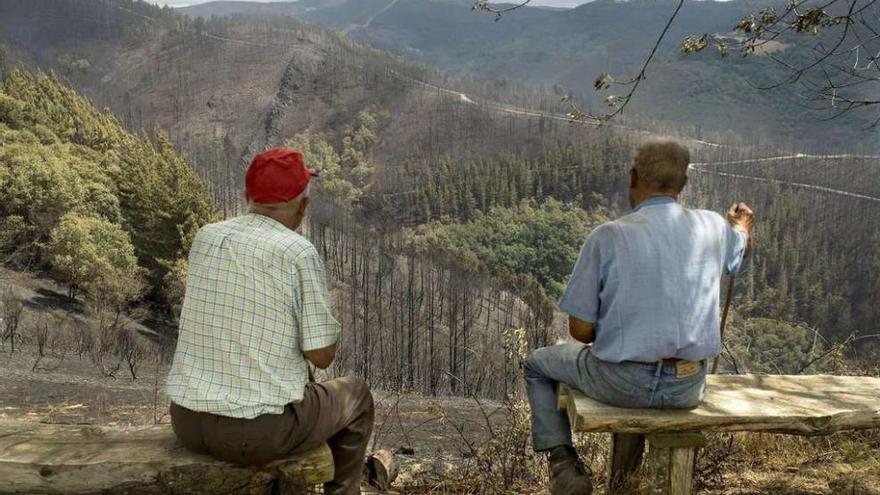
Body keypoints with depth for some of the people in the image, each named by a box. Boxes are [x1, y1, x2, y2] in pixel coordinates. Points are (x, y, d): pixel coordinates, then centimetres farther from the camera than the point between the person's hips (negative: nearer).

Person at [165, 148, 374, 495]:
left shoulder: (205, 237, 3)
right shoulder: (300, 253, -15)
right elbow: (322, 355, -11)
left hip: (187, 423, 6)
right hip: (261, 433, -6)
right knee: (356, 396, 21)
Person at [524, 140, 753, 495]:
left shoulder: (607, 237, -14)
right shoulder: (713, 228, -2)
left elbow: (581, 330, -12)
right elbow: (742, 249, 26)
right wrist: (741, 223, 50)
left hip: (621, 382, -4)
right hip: (688, 388, 4)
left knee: (538, 364, 23)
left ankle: (563, 462, 11)